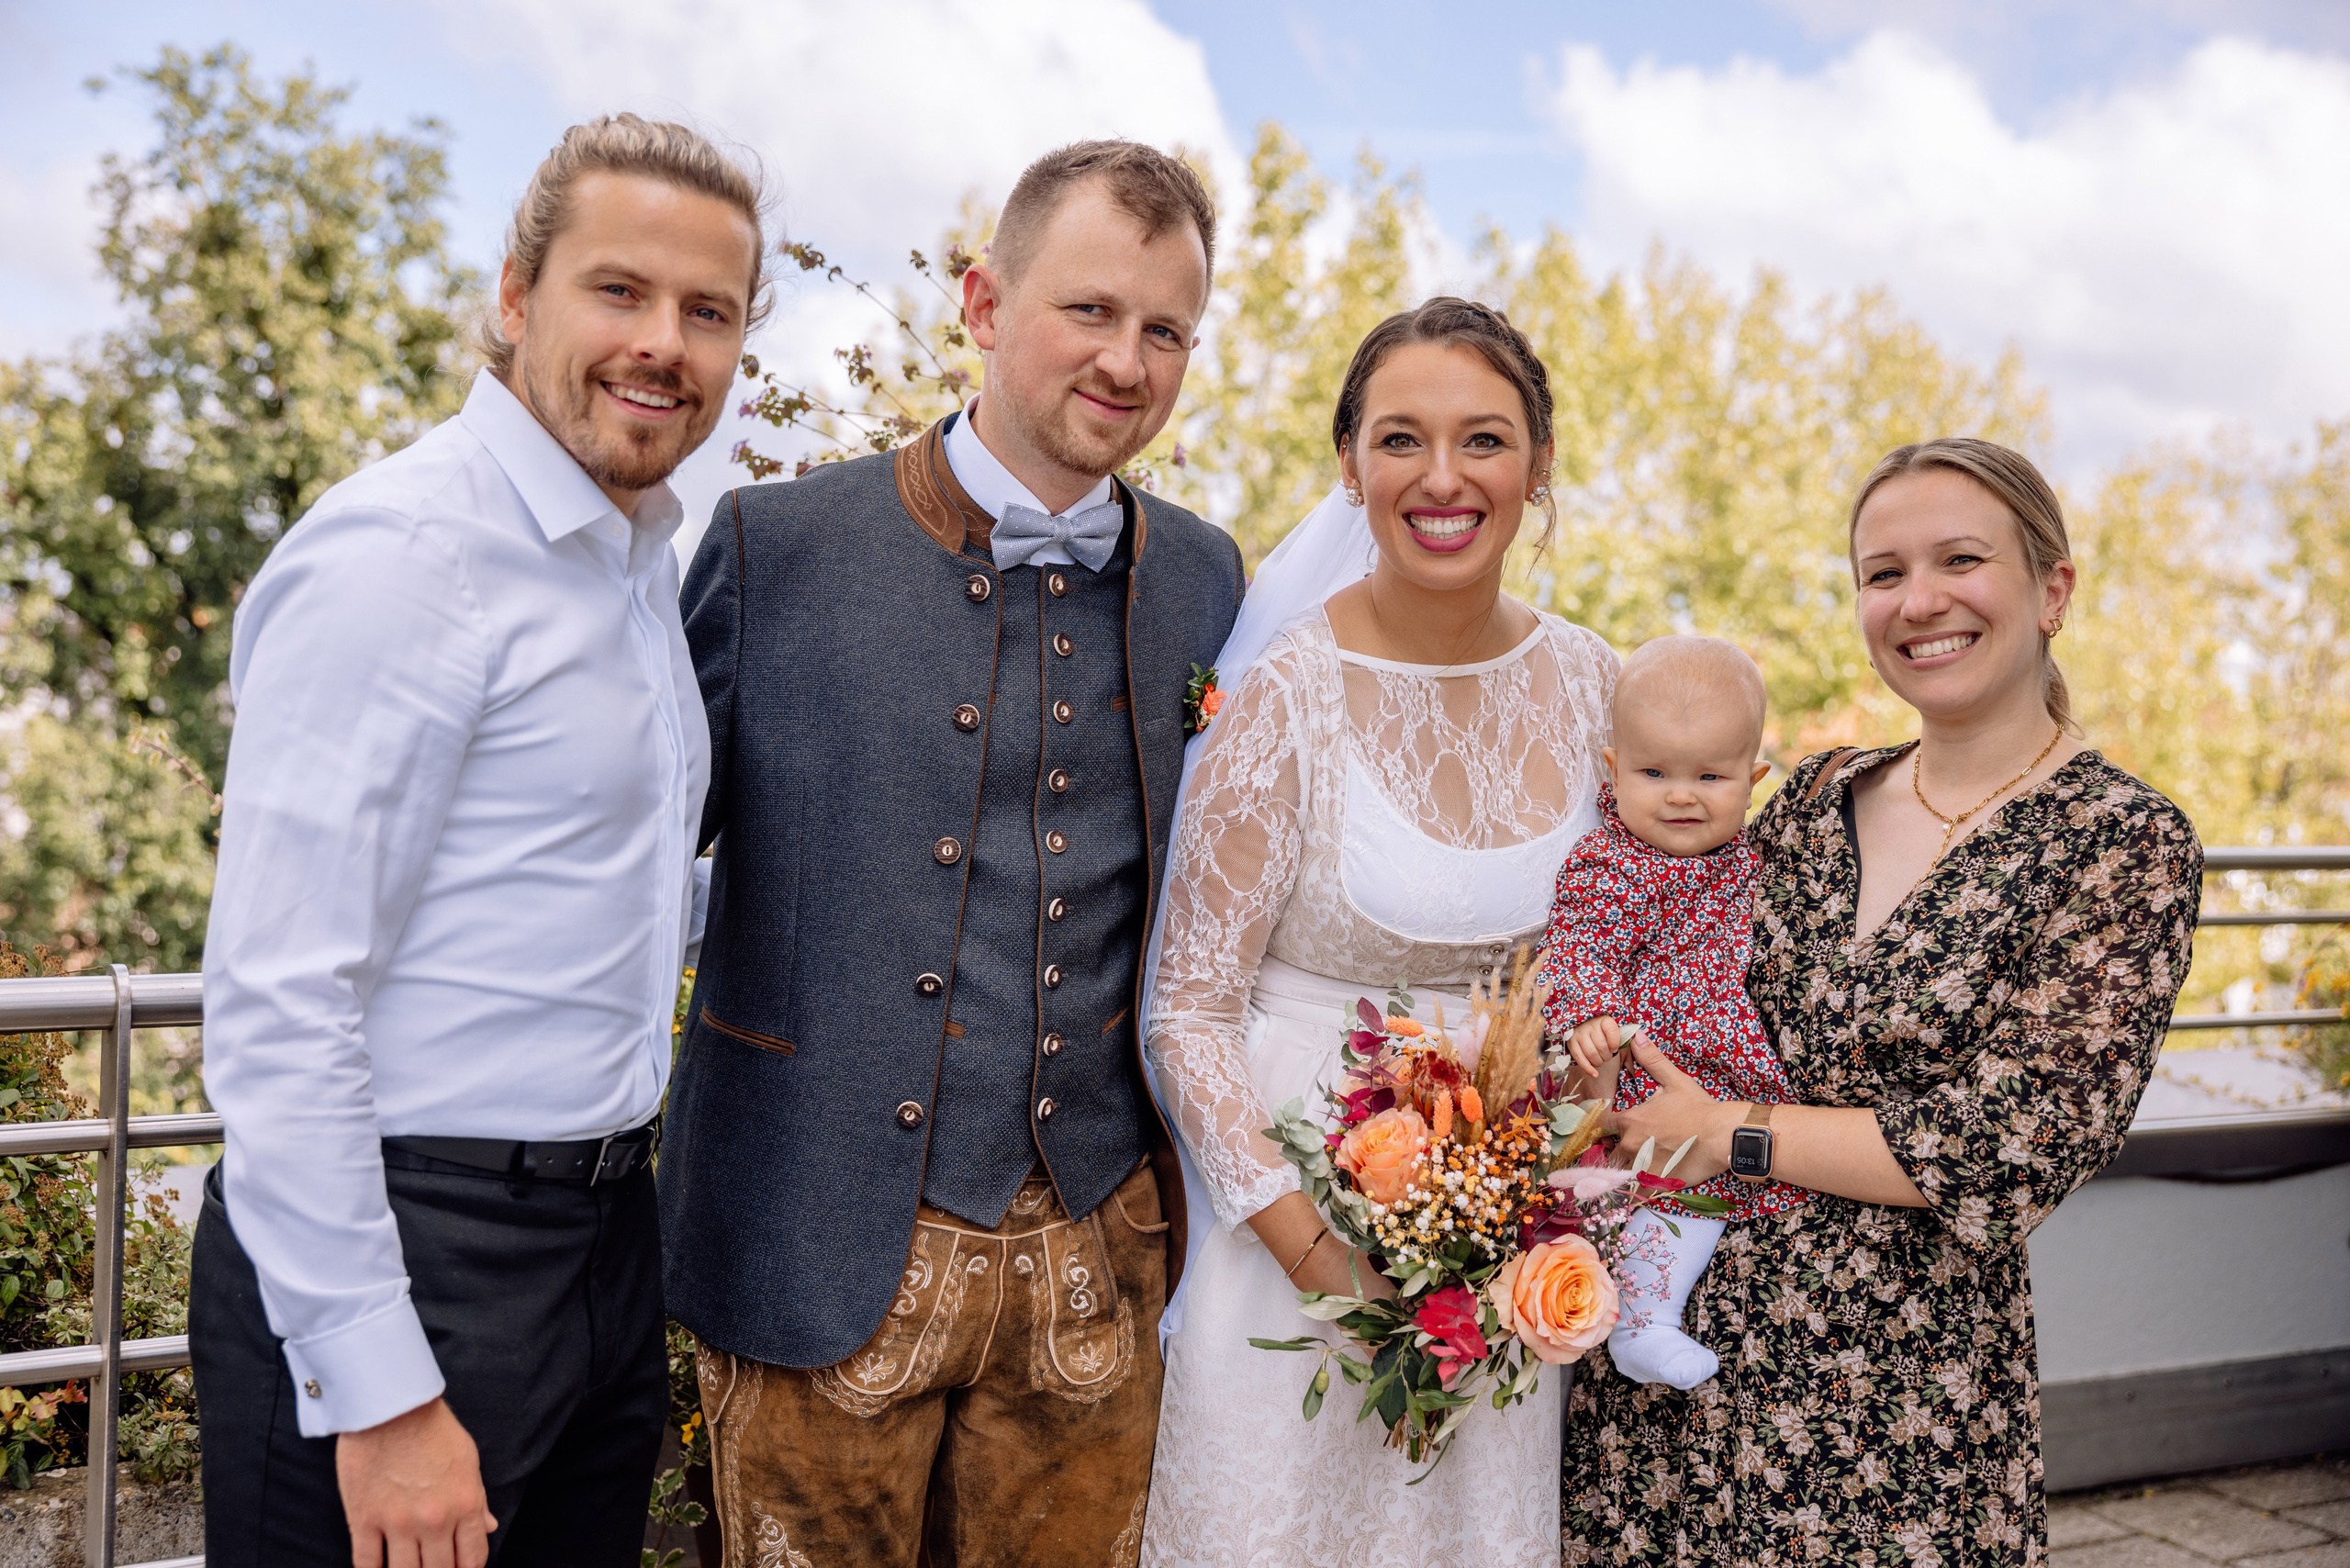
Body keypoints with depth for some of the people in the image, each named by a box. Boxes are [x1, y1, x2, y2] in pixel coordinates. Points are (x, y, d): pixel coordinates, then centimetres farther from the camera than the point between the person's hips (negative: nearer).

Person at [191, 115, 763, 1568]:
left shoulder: (642, 559, 11)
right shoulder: (399, 554, -17)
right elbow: (277, 1007, -21)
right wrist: (377, 1392, -21)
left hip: (604, 1228, 9)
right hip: (407, 1255, -8)